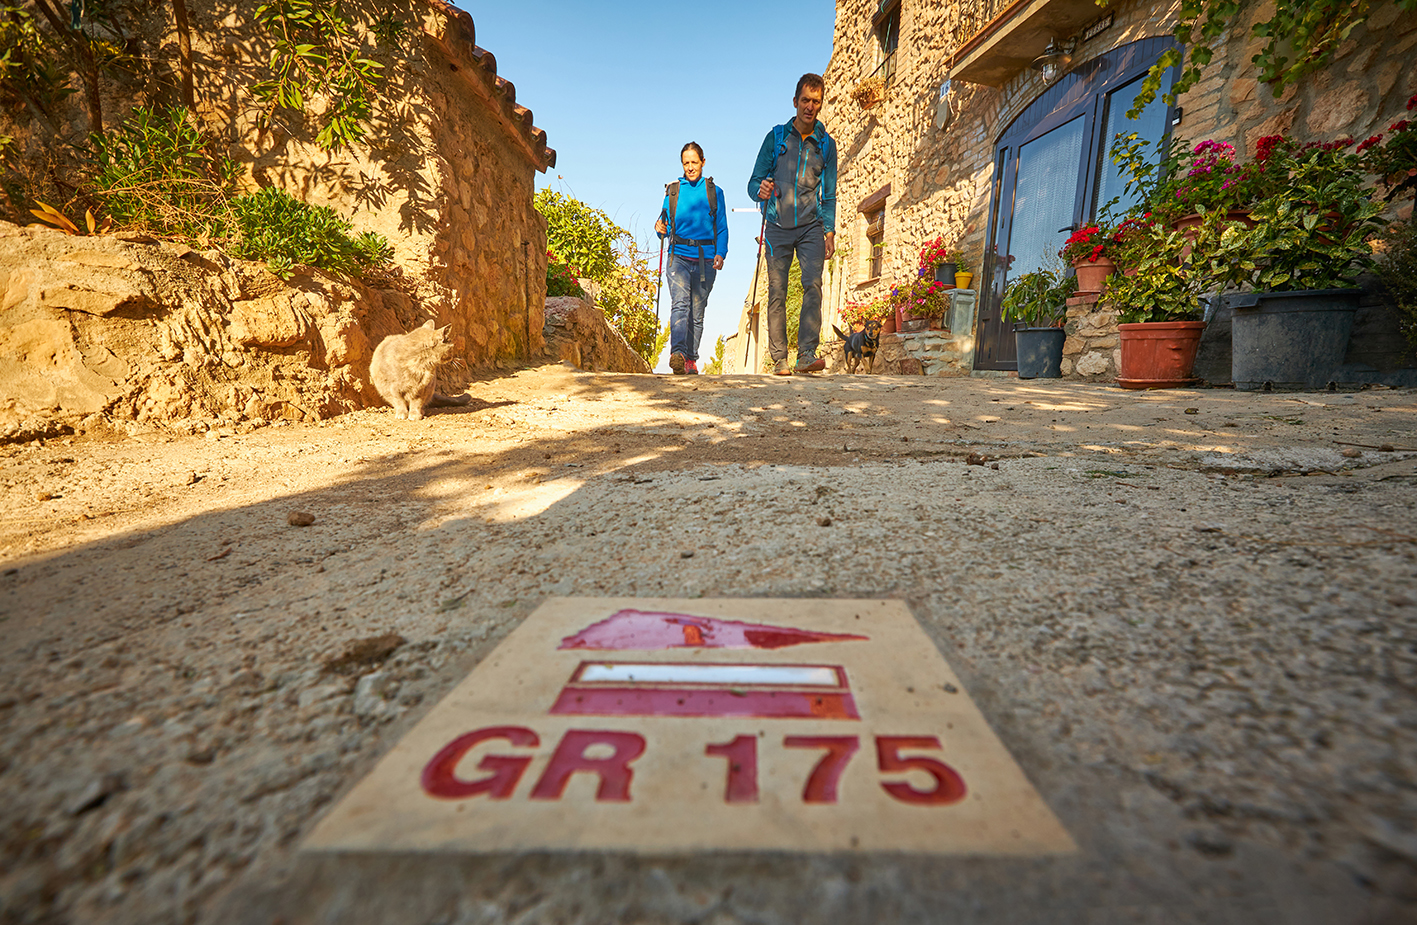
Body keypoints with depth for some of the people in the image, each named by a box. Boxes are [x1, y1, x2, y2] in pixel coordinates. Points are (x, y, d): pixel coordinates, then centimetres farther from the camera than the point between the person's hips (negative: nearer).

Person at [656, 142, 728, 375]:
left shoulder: (714, 192, 11)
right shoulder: (672, 191, 13)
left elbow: (722, 228, 9)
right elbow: (667, 227, 15)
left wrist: (721, 253, -7)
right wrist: (660, 229, -9)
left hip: (705, 260, 1)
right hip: (679, 256, -1)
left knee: (697, 310, 4)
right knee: (680, 303, -21)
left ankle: (690, 358, 12)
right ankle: (677, 353, -35)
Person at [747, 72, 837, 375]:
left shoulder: (826, 144, 12)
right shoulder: (776, 137, 9)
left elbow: (829, 194, 13)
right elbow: (753, 181, 7)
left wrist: (830, 231, 0)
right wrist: (761, 189, -17)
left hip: (811, 227, 0)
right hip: (778, 227, 0)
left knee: (813, 284, -19)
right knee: (777, 293, -4)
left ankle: (807, 353, -22)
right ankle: (779, 359, 0)